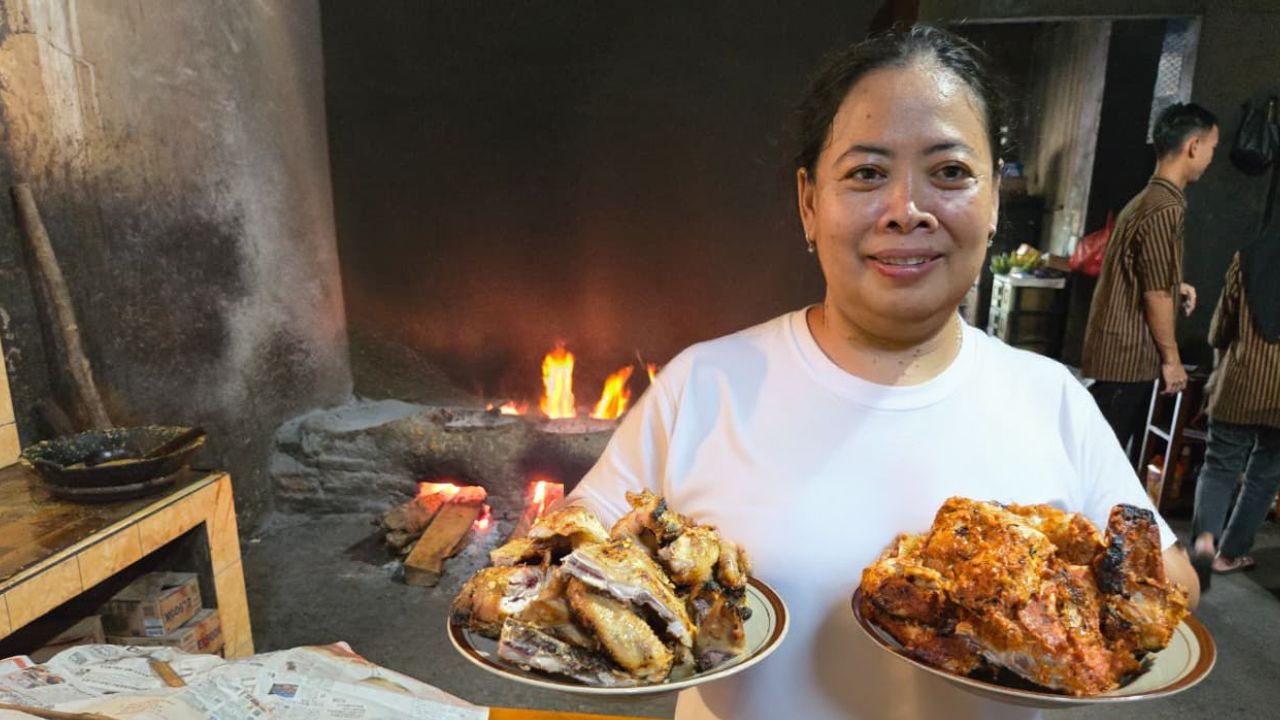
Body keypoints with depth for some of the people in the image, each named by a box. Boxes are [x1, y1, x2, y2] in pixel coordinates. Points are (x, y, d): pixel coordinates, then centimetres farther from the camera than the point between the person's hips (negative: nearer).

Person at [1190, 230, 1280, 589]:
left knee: (1220, 466, 11)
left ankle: (1204, 537, -12)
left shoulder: (1250, 256, -1)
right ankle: (1229, 554, 24)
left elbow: (1219, 330, 6)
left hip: (1241, 385, 0)